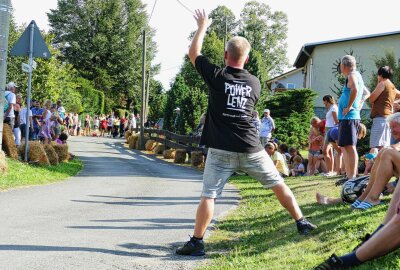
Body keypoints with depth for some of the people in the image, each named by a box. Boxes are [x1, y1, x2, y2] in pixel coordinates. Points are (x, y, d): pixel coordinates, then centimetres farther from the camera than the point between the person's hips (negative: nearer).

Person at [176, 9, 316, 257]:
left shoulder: (216, 76, -2)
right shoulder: (255, 82, 8)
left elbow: (193, 53, 12)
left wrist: (202, 27, 24)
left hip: (221, 149, -2)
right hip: (251, 148, 3)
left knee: (208, 195, -1)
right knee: (278, 184, 14)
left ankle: (196, 242, -3)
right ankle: (302, 223, 19)